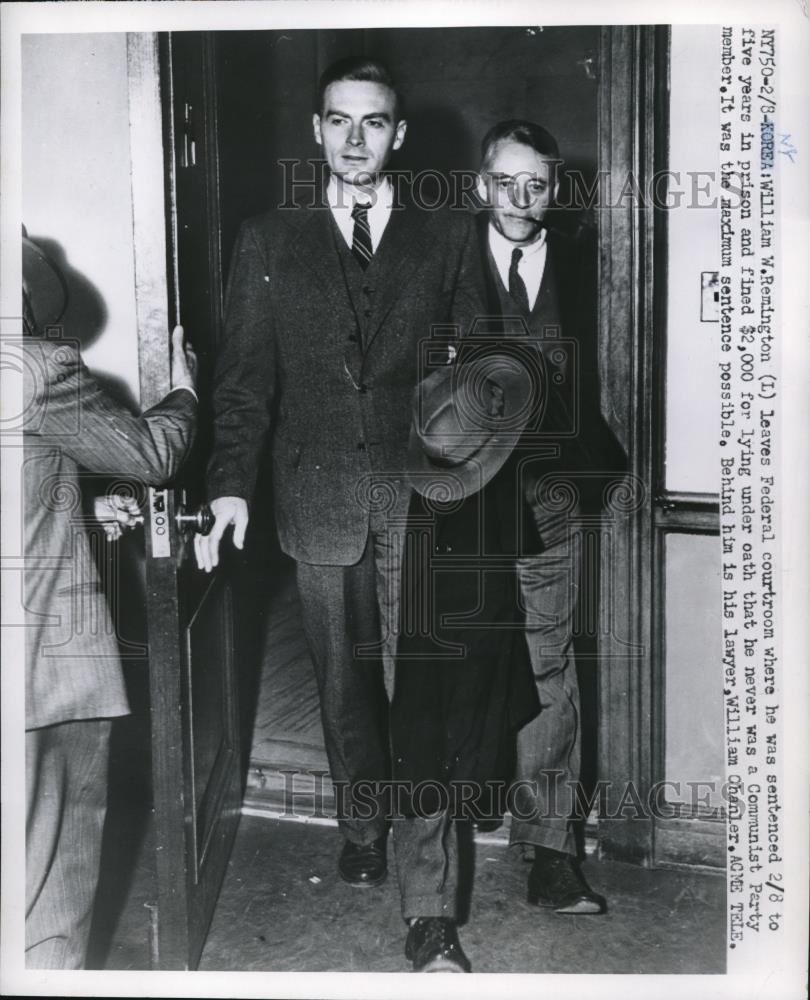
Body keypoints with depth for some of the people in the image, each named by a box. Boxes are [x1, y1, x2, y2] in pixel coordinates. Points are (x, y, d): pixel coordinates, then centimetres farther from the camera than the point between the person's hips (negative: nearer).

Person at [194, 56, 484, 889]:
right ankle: (363, 828, 31)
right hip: (319, 496, 1)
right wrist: (230, 485, -8)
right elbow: (245, 374, 3)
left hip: (423, 495, -1)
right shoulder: (269, 240, 8)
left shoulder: (448, 237, 7)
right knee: (344, 675, 12)